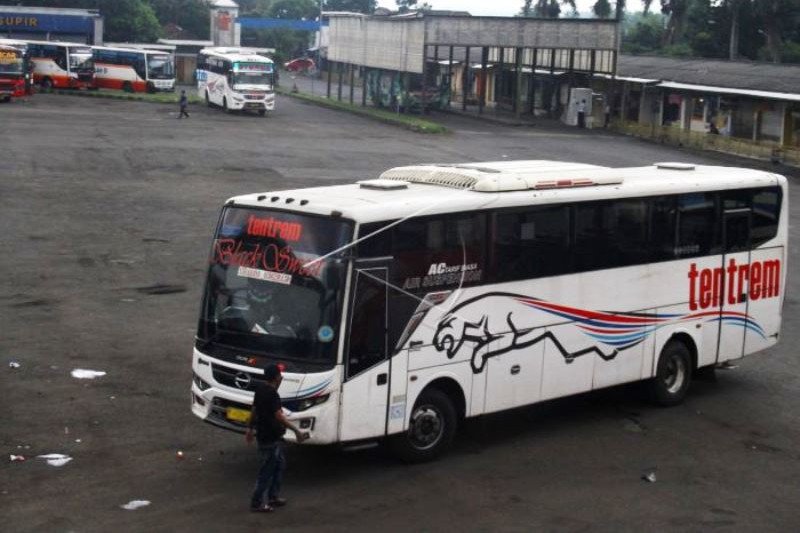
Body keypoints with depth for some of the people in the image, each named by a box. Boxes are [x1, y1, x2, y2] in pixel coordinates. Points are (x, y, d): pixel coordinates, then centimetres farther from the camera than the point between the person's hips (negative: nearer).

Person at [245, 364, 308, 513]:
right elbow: (279, 417, -30)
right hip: (270, 439, -10)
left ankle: (273, 497, 28)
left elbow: (254, 410, 16)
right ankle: (256, 503, 6)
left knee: (280, 464, 20)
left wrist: (250, 429, 27)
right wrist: (296, 431, -30)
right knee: (267, 471, -1)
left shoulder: (260, 389, 6)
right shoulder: (272, 394, -23)